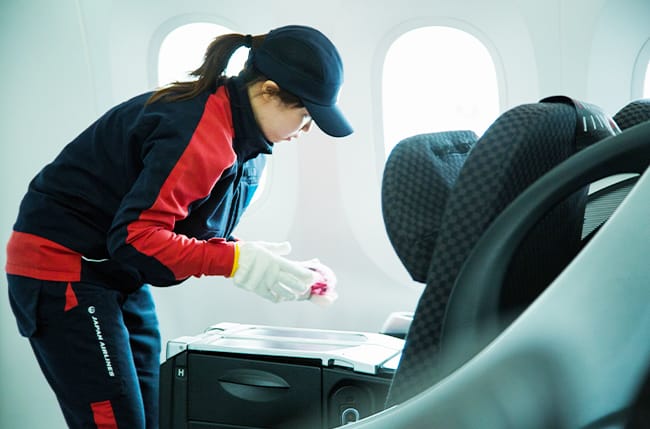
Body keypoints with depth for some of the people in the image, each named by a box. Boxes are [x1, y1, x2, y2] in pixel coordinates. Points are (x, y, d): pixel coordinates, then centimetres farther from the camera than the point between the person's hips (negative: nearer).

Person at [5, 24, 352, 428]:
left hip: (115, 273, 9)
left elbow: (205, 239, 9)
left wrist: (285, 273, -2)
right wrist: (239, 263, -27)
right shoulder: (202, 133, -25)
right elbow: (135, 236, -28)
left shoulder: (242, 139, 6)